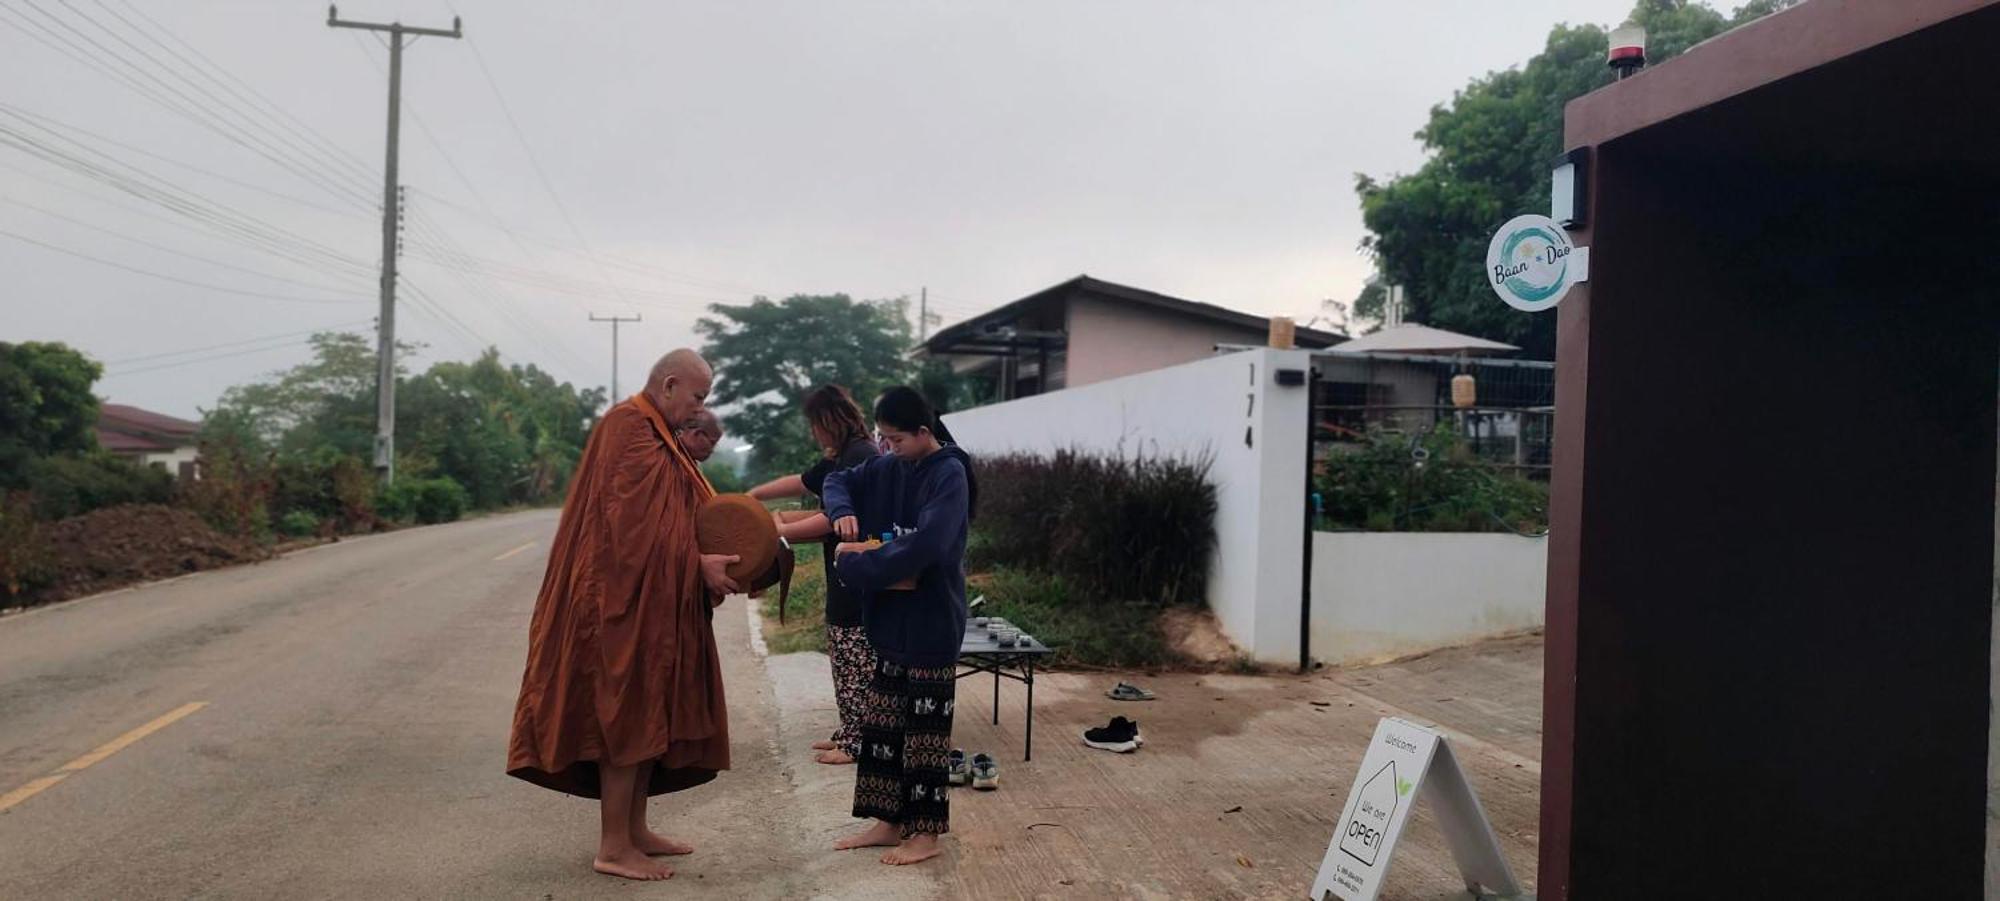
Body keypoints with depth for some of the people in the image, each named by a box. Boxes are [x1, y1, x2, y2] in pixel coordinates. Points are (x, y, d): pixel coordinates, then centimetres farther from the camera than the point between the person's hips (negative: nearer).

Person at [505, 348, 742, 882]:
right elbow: (637, 522, -22)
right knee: (627, 716, -5)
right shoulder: (627, 429, -14)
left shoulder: (657, 436, 18)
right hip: (627, 601, -10)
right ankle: (613, 847, 3)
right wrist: (698, 564, -20)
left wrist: (710, 560, 1)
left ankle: (635, 831, 22)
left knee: (649, 715, 13)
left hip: (656, 603, 10)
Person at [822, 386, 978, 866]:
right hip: (892, 619, 8)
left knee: (923, 728, 1)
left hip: (930, 622, -8)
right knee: (882, 723, 13)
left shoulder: (949, 475, -16)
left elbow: (923, 546, -28)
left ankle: (925, 832, 13)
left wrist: (855, 566, -22)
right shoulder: (890, 468, 7)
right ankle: (891, 821, 25)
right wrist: (843, 511, -4)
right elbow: (839, 480, 19)